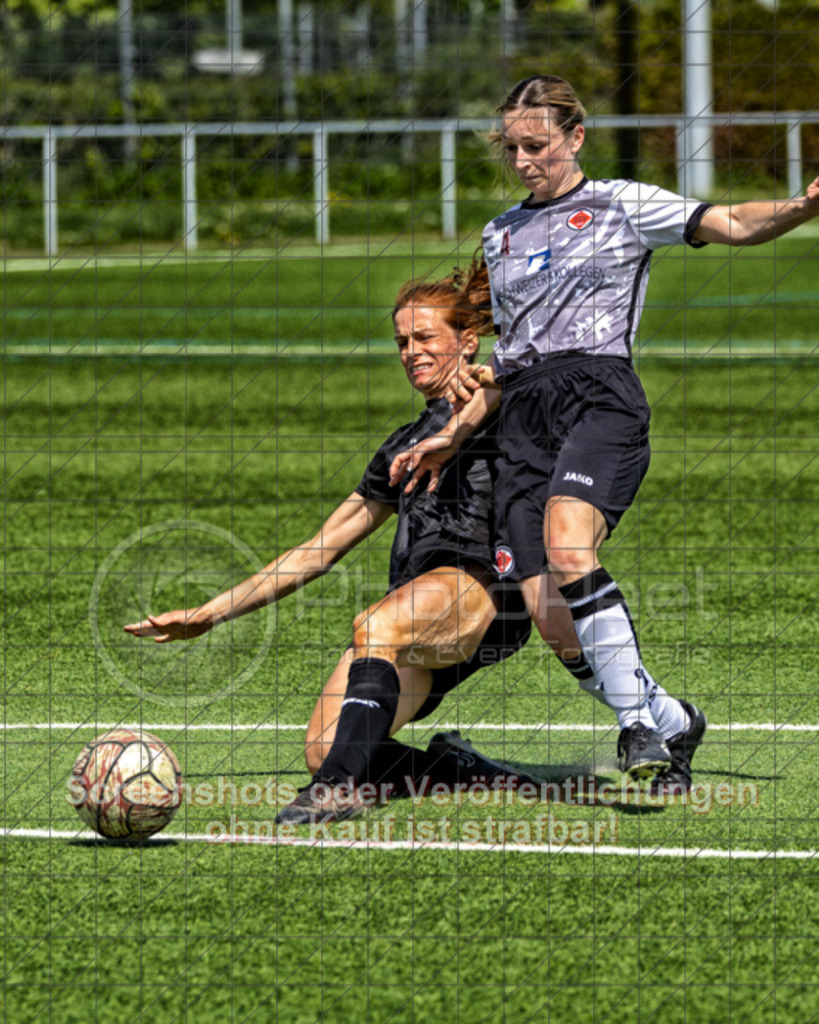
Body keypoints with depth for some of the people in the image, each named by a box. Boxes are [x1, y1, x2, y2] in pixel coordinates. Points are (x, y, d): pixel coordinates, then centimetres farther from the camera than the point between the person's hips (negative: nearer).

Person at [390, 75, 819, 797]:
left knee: (567, 547, -33)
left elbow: (732, 224, -2)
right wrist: (453, 436, 25)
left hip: (599, 392, -5)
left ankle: (636, 720, -30)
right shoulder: (501, 235, 25)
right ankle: (672, 722, 6)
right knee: (546, 613, -11)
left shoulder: (621, 206, 8)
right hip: (524, 415, 5)